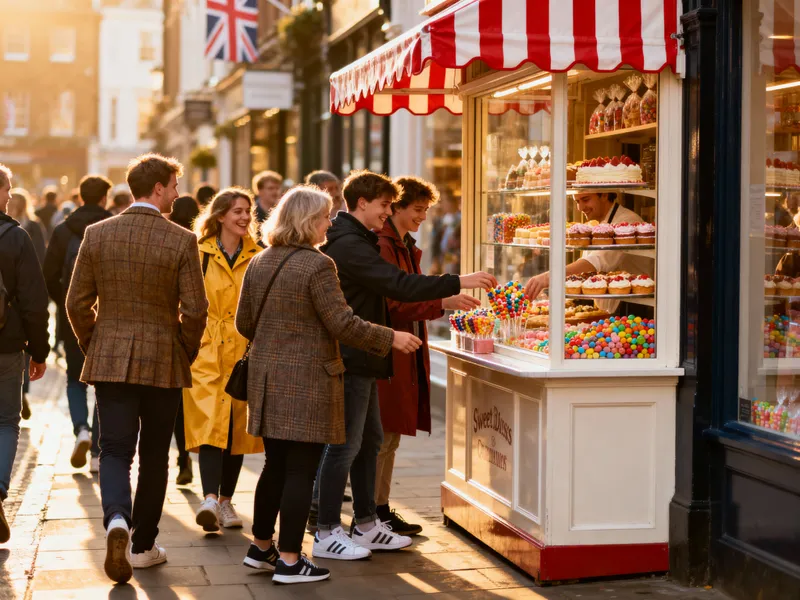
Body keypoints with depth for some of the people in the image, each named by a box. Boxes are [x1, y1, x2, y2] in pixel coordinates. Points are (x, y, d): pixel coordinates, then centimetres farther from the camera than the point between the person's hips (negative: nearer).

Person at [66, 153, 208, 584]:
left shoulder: (97, 234, -1)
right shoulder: (181, 241, -9)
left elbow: (77, 302, 1)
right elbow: (194, 310, -10)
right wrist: (186, 353, 8)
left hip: (109, 361, 2)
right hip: (163, 362, -1)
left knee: (115, 449, 4)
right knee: (154, 455, 12)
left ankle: (117, 520, -23)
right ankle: (143, 545, 19)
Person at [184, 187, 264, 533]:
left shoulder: (258, 258, 9)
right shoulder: (199, 255, 1)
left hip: (244, 353, 3)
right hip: (206, 352, -3)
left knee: (237, 427, 6)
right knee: (210, 423, -15)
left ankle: (225, 501, 18)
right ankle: (210, 499, -22)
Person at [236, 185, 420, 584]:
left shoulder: (259, 264, 8)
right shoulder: (317, 265, -15)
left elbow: (244, 322, 14)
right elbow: (343, 324, -17)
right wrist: (391, 339, -6)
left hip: (267, 378, 8)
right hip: (307, 381, -7)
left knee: (276, 466, 18)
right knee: (301, 470, -1)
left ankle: (261, 547, 27)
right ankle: (289, 561, 3)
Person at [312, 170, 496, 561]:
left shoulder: (354, 240, 17)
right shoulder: (349, 244, -19)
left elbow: (382, 294, 21)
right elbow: (398, 285, -26)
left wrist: (444, 299, 16)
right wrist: (458, 283, -23)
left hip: (359, 360, 11)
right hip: (350, 360, -11)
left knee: (369, 440, 16)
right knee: (344, 445, -4)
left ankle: (366, 525, 25)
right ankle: (326, 533, 4)